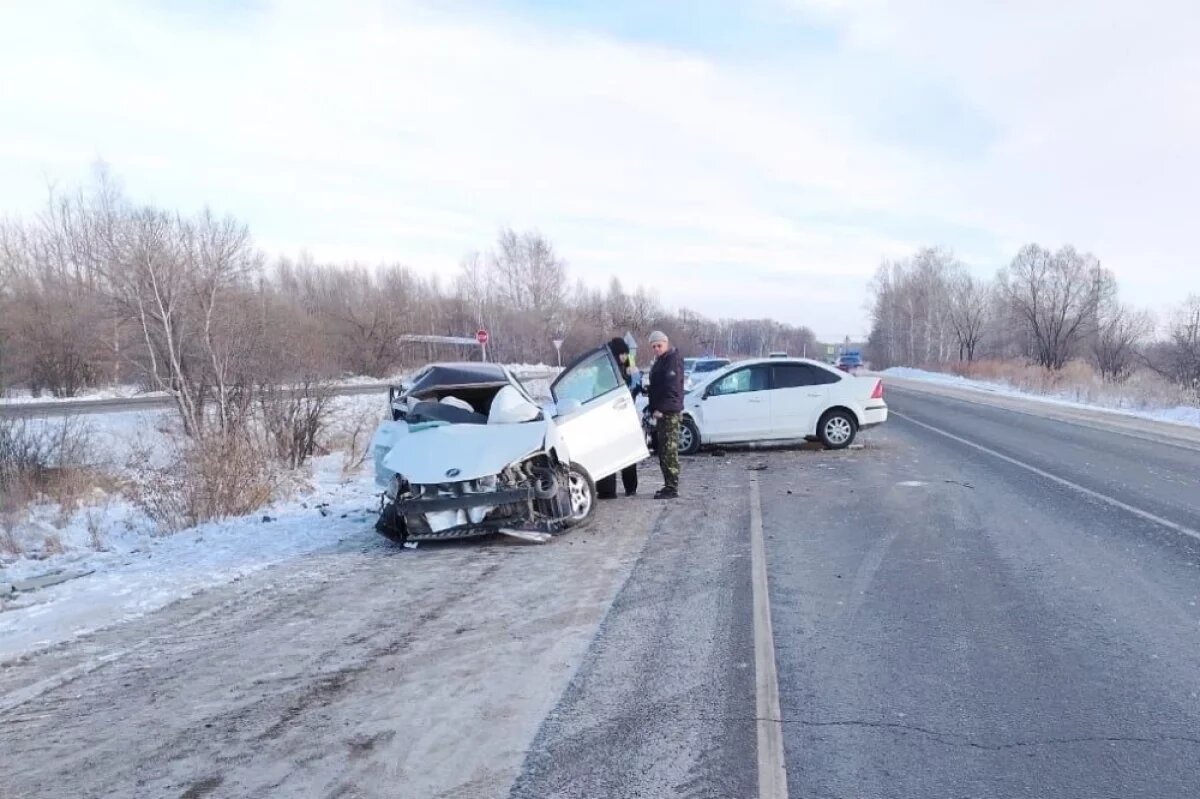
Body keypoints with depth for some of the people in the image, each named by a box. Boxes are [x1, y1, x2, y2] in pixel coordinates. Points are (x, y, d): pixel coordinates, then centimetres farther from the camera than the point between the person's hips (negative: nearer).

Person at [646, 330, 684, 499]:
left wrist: (661, 409, -23)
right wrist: (654, 408, 19)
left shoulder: (672, 360, -12)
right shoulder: (661, 360, 20)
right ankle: (669, 486, 19)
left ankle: (672, 488, -7)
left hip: (669, 412, -10)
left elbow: (672, 388, -21)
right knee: (664, 451, 13)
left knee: (669, 451, -10)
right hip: (663, 412, 10)